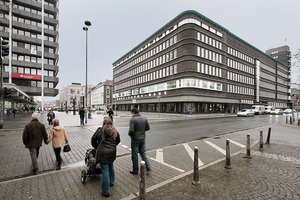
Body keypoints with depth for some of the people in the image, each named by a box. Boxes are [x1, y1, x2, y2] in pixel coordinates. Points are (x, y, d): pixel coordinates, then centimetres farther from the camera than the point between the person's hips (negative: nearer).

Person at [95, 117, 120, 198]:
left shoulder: (101, 130, -9)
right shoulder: (115, 131, 5)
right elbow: (118, 141, 14)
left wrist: (96, 147, 14)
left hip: (103, 152, -5)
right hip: (112, 152, 5)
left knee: (105, 171, 1)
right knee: (111, 167, 26)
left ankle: (105, 192, 11)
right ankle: (111, 182, 46)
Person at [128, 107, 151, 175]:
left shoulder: (133, 119, -18)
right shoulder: (144, 119, 1)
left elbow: (131, 130, -23)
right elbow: (148, 128, 6)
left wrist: (129, 134, -2)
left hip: (135, 139, -5)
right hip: (142, 138, 6)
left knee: (134, 155, 10)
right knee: (143, 153, 19)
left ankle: (135, 170, 22)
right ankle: (148, 167, 13)